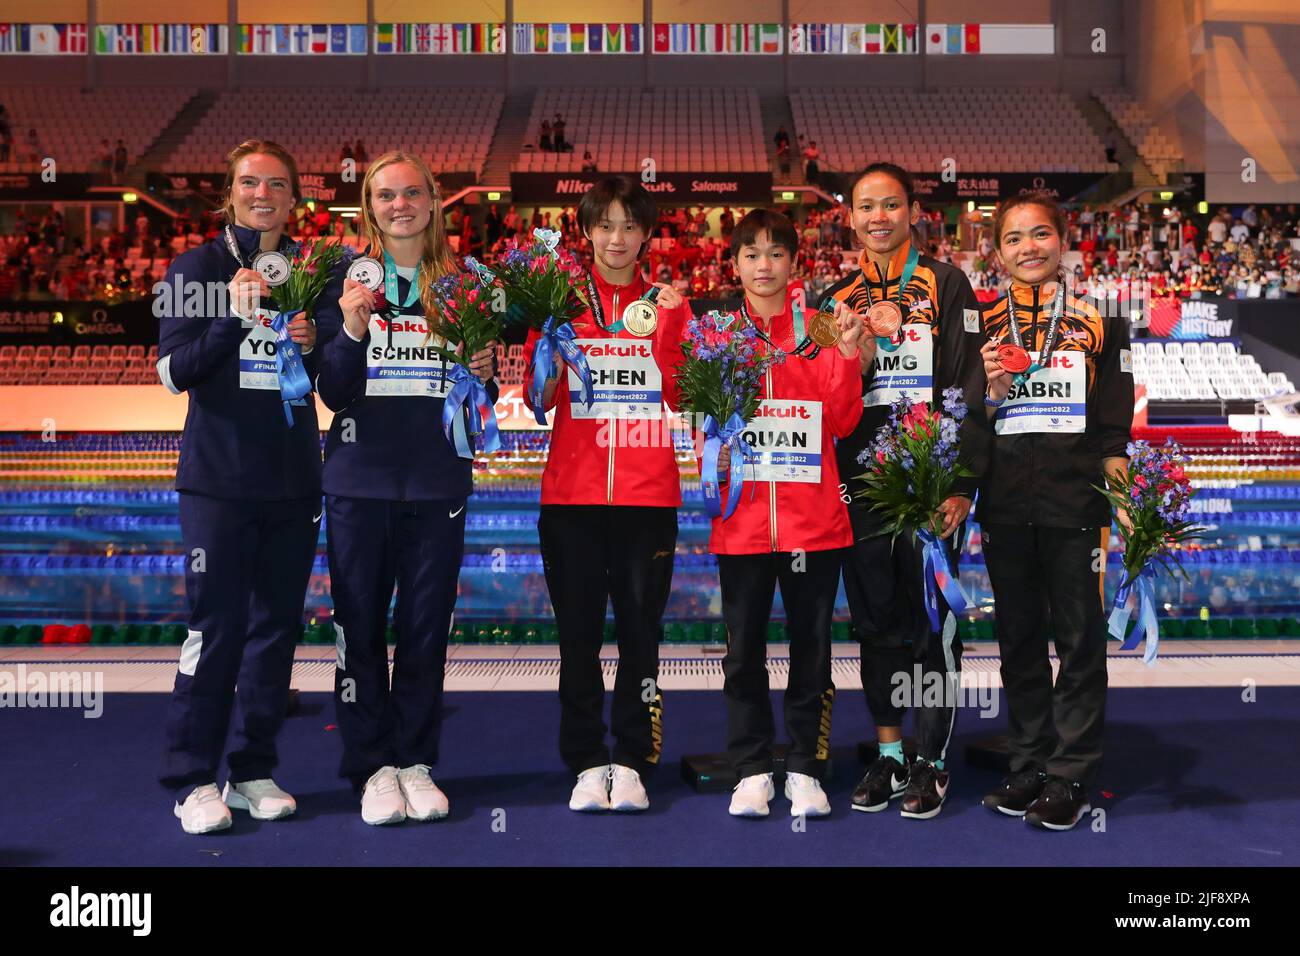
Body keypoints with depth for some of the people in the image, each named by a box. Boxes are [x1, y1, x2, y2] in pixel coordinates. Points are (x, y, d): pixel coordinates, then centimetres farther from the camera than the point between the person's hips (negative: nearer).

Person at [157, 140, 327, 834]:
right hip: (219, 479, -4)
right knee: (216, 628, -4)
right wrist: (234, 316, -19)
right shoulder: (197, 267, 1)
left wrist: (313, 345, -7)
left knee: (277, 627, 7)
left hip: (294, 480, 4)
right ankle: (193, 780, 8)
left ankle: (254, 771, 19)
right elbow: (174, 371, -6)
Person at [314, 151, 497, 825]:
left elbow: (480, 397, 12)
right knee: (360, 626, 3)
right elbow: (332, 393, -2)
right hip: (360, 479, -1)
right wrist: (350, 330, -17)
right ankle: (372, 769, 16)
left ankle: (416, 763, 21)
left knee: (427, 629, 8)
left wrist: (482, 375, -10)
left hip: (438, 482, 1)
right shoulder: (345, 279, 2)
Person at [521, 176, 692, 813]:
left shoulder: (665, 301, 10)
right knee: (578, 633, 3)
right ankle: (587, 764, 14)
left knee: (641, 630, 3)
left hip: (649, 494, 0)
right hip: (573, 491, 0)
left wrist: (670, 325, -9)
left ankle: (631, 762, 14)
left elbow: (680, 396, 2)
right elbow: (540, 400, 5)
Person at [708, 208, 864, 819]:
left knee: (812, 647, 7)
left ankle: (805, 769, 20)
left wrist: (847, 352, -11)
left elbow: (842, 421, -1)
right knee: (744, 649, 6)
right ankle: (751, 771, 19)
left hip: (813, 517, 0)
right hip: (743, 518, 0)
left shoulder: (819, 332, 5)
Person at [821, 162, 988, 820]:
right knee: (875, 621, 9)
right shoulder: (837, 298, 14)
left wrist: (961, 483, -12)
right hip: (859, 478, 4)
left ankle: (932, 762, 11)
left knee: (930, 620, -1)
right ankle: (888, 754, 21)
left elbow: (967, 388, -5)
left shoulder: (945, 285, 3)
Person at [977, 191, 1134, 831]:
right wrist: (989, 389, -8)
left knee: (1080, 636, 1)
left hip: (1076, 499, -2)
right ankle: (1029, 765, 21)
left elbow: (1115, 423, 5)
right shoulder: (982, 322, 9)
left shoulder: (1097, 317, 6)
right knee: (1017, 636, 10)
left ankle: (1070, 776, 10)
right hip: (1005, 501, 2)